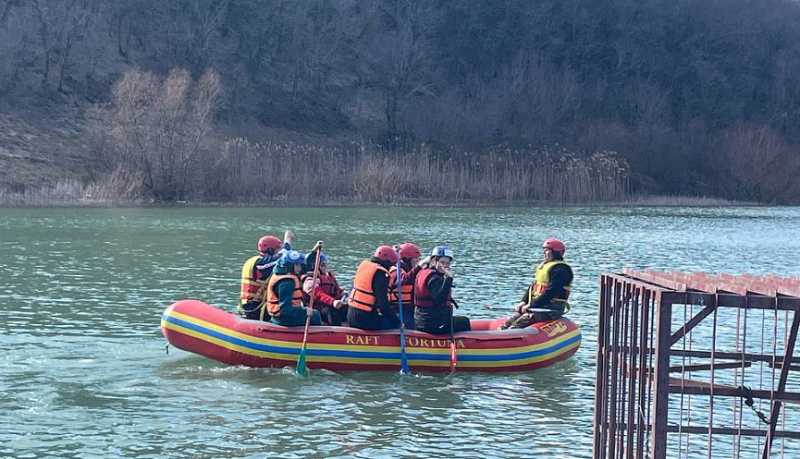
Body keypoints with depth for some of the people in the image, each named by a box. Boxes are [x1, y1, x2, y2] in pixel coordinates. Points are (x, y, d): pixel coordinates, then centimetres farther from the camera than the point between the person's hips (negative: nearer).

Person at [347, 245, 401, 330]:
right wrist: (396, 320, -10)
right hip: (365, 320, -8)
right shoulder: (380, 274, -15)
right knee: (396, 323, 4)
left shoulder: (363, 265, 10)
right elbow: (383, 303, -18)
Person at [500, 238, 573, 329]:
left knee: (517, 324, -24)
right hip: (538, 305, 9)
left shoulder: (560, 269, -12)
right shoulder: (543, 265, 20)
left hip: (552, 309, -9)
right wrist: (523, 302, 6)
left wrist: (532, 305, -19)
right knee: (508, 323, -4)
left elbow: (551, 292, -20)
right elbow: (533, 286, 21)